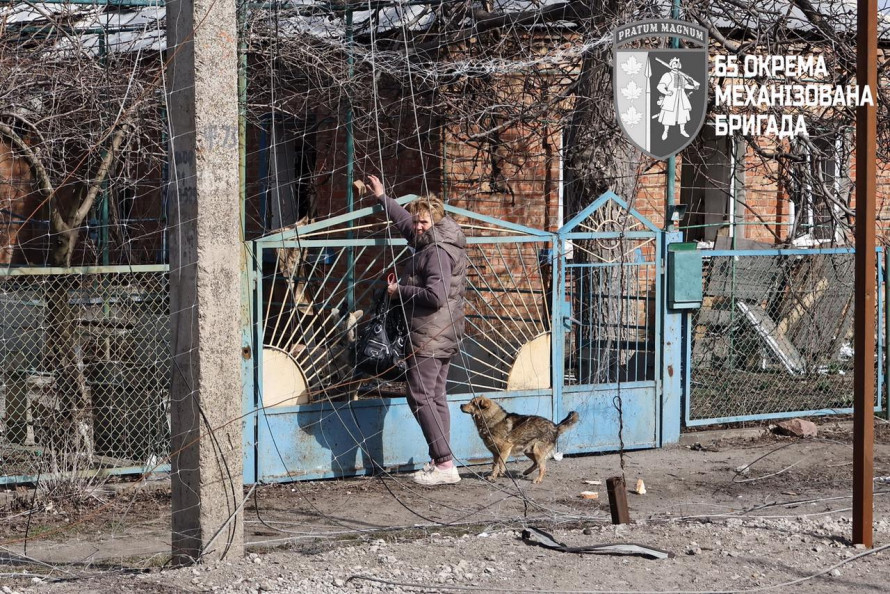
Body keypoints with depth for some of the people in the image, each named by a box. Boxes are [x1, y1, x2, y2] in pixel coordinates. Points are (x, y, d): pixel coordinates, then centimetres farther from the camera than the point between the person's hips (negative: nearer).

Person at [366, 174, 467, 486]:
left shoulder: (438, 252, -17)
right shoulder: (431, 242, 14)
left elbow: (436, 295, -27)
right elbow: (405, 220, 32)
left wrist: (400, 290, -15)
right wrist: (382, 198, 38)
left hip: (429, 337, -11)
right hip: (443, 336, 11)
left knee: (420, 396, -11)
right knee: (435, 396, 12)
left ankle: (445, 463, -15)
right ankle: (440, 462, 14)